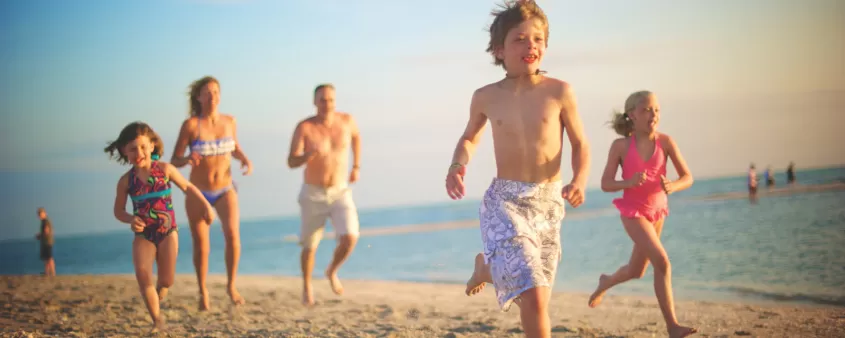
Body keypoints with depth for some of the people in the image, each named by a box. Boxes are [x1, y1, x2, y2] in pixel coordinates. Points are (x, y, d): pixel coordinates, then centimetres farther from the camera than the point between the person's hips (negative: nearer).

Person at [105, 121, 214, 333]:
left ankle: (159, 291, 37)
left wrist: (206, 205, 3)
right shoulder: (126, 180, -1)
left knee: (166, 281, -2)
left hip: (167, 232, 0)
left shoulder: (165, 169, -3)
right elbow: (118, 210, 7)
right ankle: (157, 320, -12)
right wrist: (130, 220, -14)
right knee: (142, 272, -23)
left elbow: (187, 187, 10)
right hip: (143, 235, 0)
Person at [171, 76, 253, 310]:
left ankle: (231, 286, -4)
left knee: (232, 234, -23)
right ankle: (203, 292, 31)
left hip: (226, 191, 1)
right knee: (201, 247, 6)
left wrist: (245, 159, -6)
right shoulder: (190, 124, -14)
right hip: (198, 194, -1)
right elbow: (174, 161, -11)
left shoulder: (229, 121, -4)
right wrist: (187, 159, -34)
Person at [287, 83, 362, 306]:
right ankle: (307, 286, 42)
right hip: (313, 195, -1)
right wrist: (310, 154, -43)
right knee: (310, 247, 11)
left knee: (349, 239, -19)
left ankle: (332, 272, 14)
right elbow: (291, 163, -21)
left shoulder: (346, 120, -7)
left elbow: (356, 137, 18)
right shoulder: (304, 127, -16)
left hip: (340, 194, 1)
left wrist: (356, 167, 13)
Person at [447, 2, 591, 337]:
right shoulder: (485, 97, -1)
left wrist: (579, 180, -17)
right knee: (535, 297, -17)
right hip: (504, 201, -2)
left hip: (548, 202, 2)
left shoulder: (559, 91, -5)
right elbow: (469, 138, 17)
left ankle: (486, 267, 46)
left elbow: (580, 145, 3)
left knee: (532, 293, 16)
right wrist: (457, 166, -4)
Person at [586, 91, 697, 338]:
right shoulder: (621, 145, -13)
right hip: (633, 211, -4)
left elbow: (688, 178, -9)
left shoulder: (665, 142, -10)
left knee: (636, 271, 18)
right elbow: (605, 184, -10)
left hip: (657, 210, 4)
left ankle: (606, 282, 51)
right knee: (663, 263, -21)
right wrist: (628, 182, -29)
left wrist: (672, 186, -31)